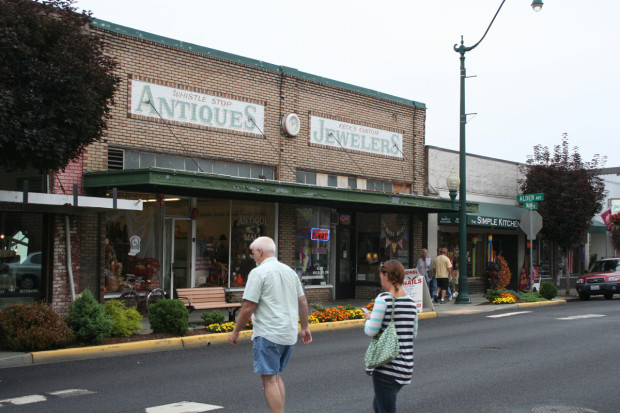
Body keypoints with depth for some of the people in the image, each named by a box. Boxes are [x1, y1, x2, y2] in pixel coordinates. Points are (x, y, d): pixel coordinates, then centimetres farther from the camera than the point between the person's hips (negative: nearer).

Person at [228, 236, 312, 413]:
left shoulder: (258, 272, -10)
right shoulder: (289, 271, 12)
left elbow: (248, 307, -13)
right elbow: (302, 302, 16)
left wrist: (235, 332, -3)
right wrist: (305, 327, 25)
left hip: (268, 335, -8)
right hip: (289, 334, 8)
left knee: (269, 379, -3)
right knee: (276, 375, 18)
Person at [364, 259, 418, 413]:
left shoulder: (383, 299, -13)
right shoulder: (411, 302, 7)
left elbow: (371, 331, -14)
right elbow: (413, 333, 14)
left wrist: (368, 319, 6)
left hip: (387, 366, -7)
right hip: (406, 365, 7)